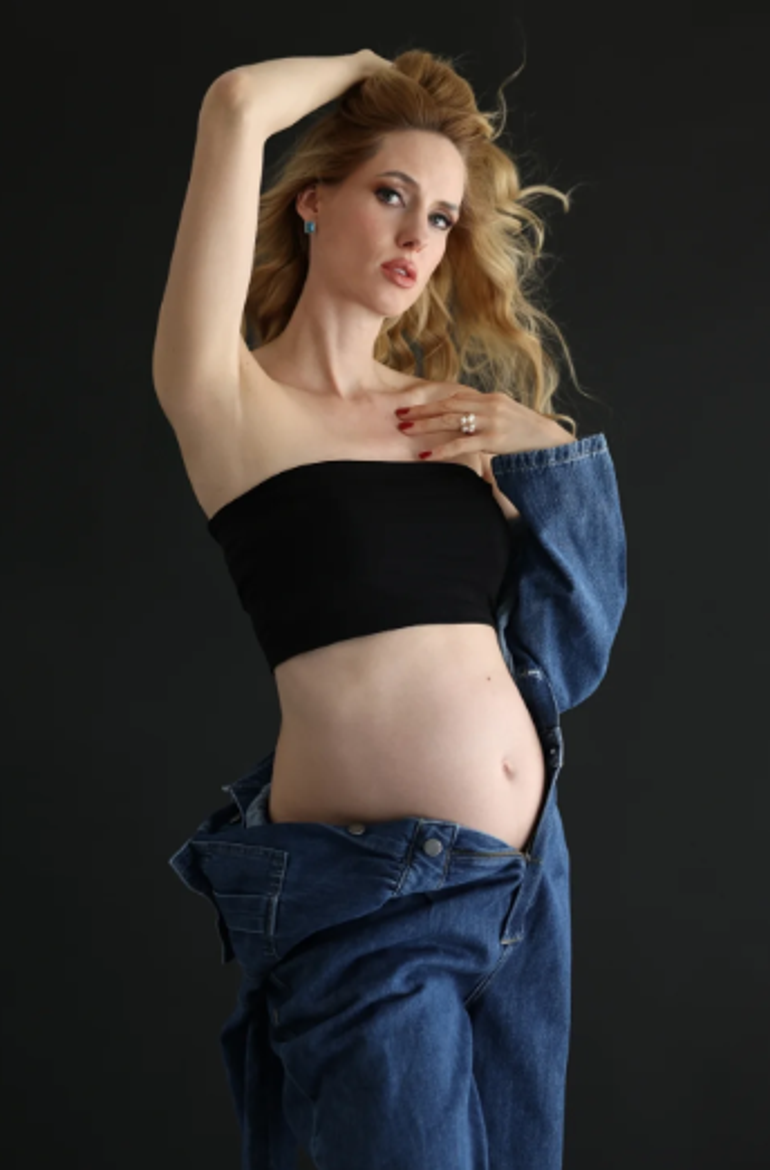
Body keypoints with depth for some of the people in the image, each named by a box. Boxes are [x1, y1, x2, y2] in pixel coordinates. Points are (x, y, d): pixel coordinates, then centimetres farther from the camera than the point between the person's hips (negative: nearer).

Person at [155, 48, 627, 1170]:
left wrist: (554, 456, -2)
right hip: (368, 899, -6)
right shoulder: (230, 399, -6)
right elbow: (237, 105, -16)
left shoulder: (452, 410, 10)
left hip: (528, 868, 6)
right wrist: (362, 72, 4)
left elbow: (567, 656, 11)